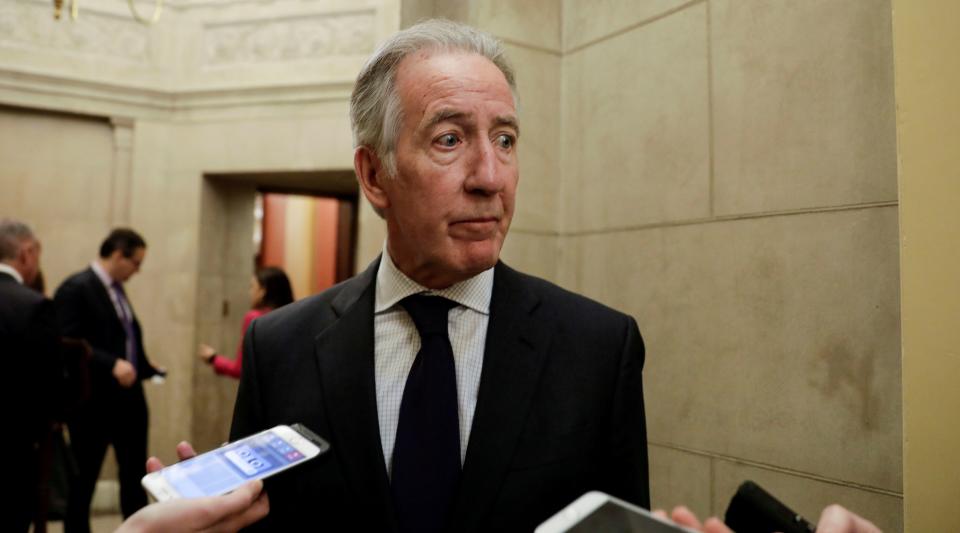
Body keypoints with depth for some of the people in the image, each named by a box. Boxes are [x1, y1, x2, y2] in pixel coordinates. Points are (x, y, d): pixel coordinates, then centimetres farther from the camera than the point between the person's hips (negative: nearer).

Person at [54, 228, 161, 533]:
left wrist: (146, 369, 9)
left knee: (135, 476, 15)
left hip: (129, 399, 8)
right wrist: (111, 365, -30)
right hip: (94, 403, -8)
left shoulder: (116, 289, 13)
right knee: (83, 480, 8)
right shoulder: (76, 288, -13)